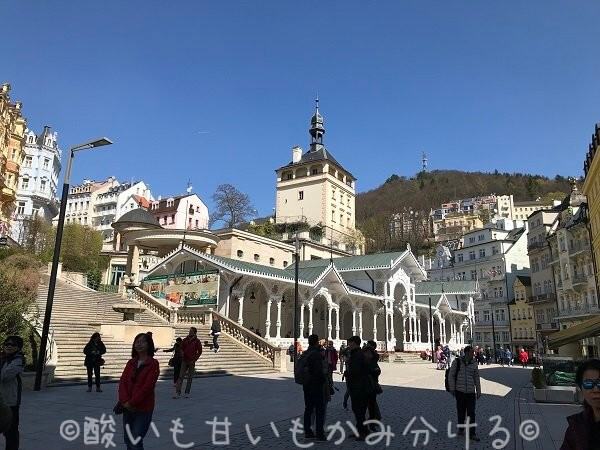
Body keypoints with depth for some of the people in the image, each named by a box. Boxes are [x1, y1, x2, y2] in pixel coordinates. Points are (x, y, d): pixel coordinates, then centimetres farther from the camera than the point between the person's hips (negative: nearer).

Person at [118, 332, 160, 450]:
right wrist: (125, 401, -12)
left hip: (143, 409, -6)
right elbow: (122, 382, 2)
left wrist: (132, 402, -16)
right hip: (128, 409, 6)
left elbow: (147, 386, -15)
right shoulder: (130, 363, 9)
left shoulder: (153, 363, -9)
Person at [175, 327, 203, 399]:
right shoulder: (185, 340, 4)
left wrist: (194, 359, -9)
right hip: (184, 360, 1)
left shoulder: (197, 341, -3)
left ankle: (187, 393, 16)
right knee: (181, 376, -6)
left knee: (190, 378, 6)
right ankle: (178, 393, -6)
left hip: (191, 361, -1)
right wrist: (182, 353, -5)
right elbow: (181, 348, 15)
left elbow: (199, 351, -2)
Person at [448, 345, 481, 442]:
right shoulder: (457, 362, -5)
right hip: (459, 391, -2)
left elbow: (476, 378, 12)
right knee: (461, 412, 9)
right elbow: (451, 375, 0)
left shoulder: (474, 363, 3)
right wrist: (452, 389, -3)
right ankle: (461, 429, 28)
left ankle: (472, 434, 6)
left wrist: (479, 391, 13)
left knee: (471, 413, -2)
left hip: (471, 392, 2)